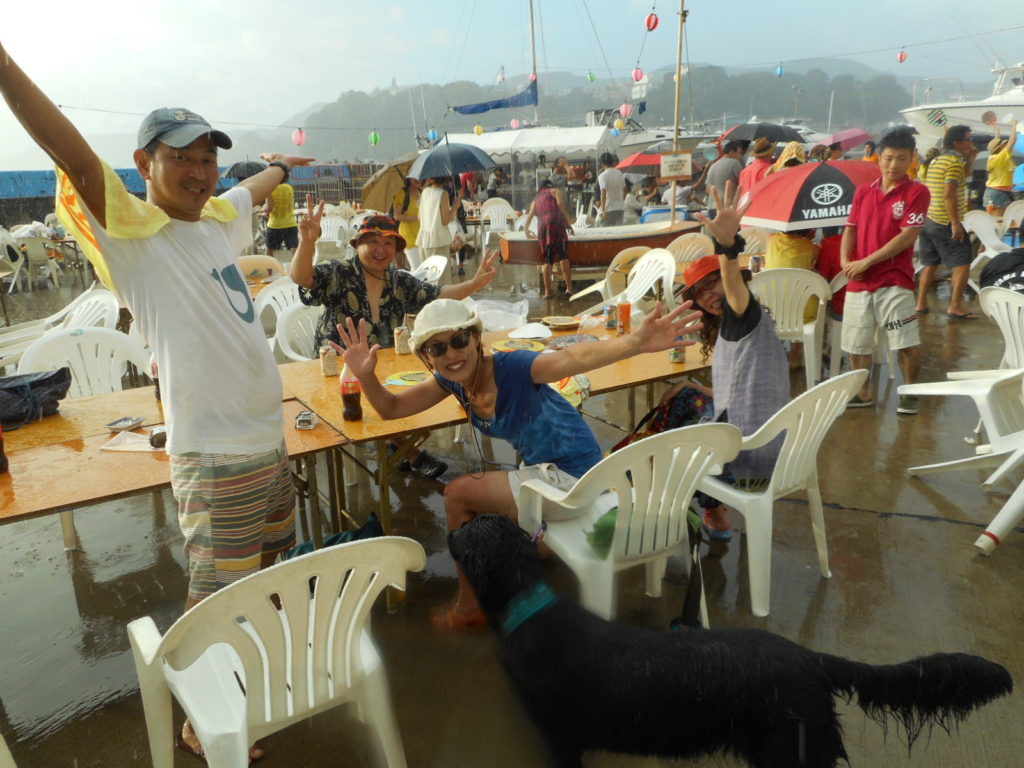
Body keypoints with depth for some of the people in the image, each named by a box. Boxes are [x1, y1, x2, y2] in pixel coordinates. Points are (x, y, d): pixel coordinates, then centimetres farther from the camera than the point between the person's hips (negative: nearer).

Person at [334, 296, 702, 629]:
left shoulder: (512, 368, -26)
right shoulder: (452, 380, -4)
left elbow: (573, 358, -44)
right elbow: (391, 407, 3)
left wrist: (636, 342, -62)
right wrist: (366, 375, -18)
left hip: (573, 475, -8)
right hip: (540, 467, 8)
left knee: (457, 495, -5)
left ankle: (469, 607, 16)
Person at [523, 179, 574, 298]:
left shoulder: (536, 199, 31)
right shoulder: (555, 191, 18)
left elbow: (528, 219, 32)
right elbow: (560, 204, -2)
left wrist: (526, 230, 50)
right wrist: (568, 223, 0)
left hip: (542, 229, 4)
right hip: (556, 223, -4)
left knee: (547, 260, 7)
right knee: (563, 257, -7)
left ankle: (547, 291, 4)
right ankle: (569, 288, -15)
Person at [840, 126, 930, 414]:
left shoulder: (917, 192, -3)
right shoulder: (862, 191, 11)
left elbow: (907, 236, -12)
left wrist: (866, 262, -15)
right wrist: (846, 261, -7)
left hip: (895, 281, -4)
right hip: (858, 281, 5)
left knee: (908, 343, -6)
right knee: (855, 343, 10)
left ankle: (909, 392, 16)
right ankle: (862, 393, 27)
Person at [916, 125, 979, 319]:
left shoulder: (936, 161, 15)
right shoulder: (956, 162, -12)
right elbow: (949, 195, -21)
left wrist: (970, 160, 18)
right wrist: (956, 224, -21)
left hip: (928, 220, 9)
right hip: (946, 223, -9)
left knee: (930, 263, 16)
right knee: (962, 263, -3)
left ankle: (921, 304, 19)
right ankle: (955, 307, -4)